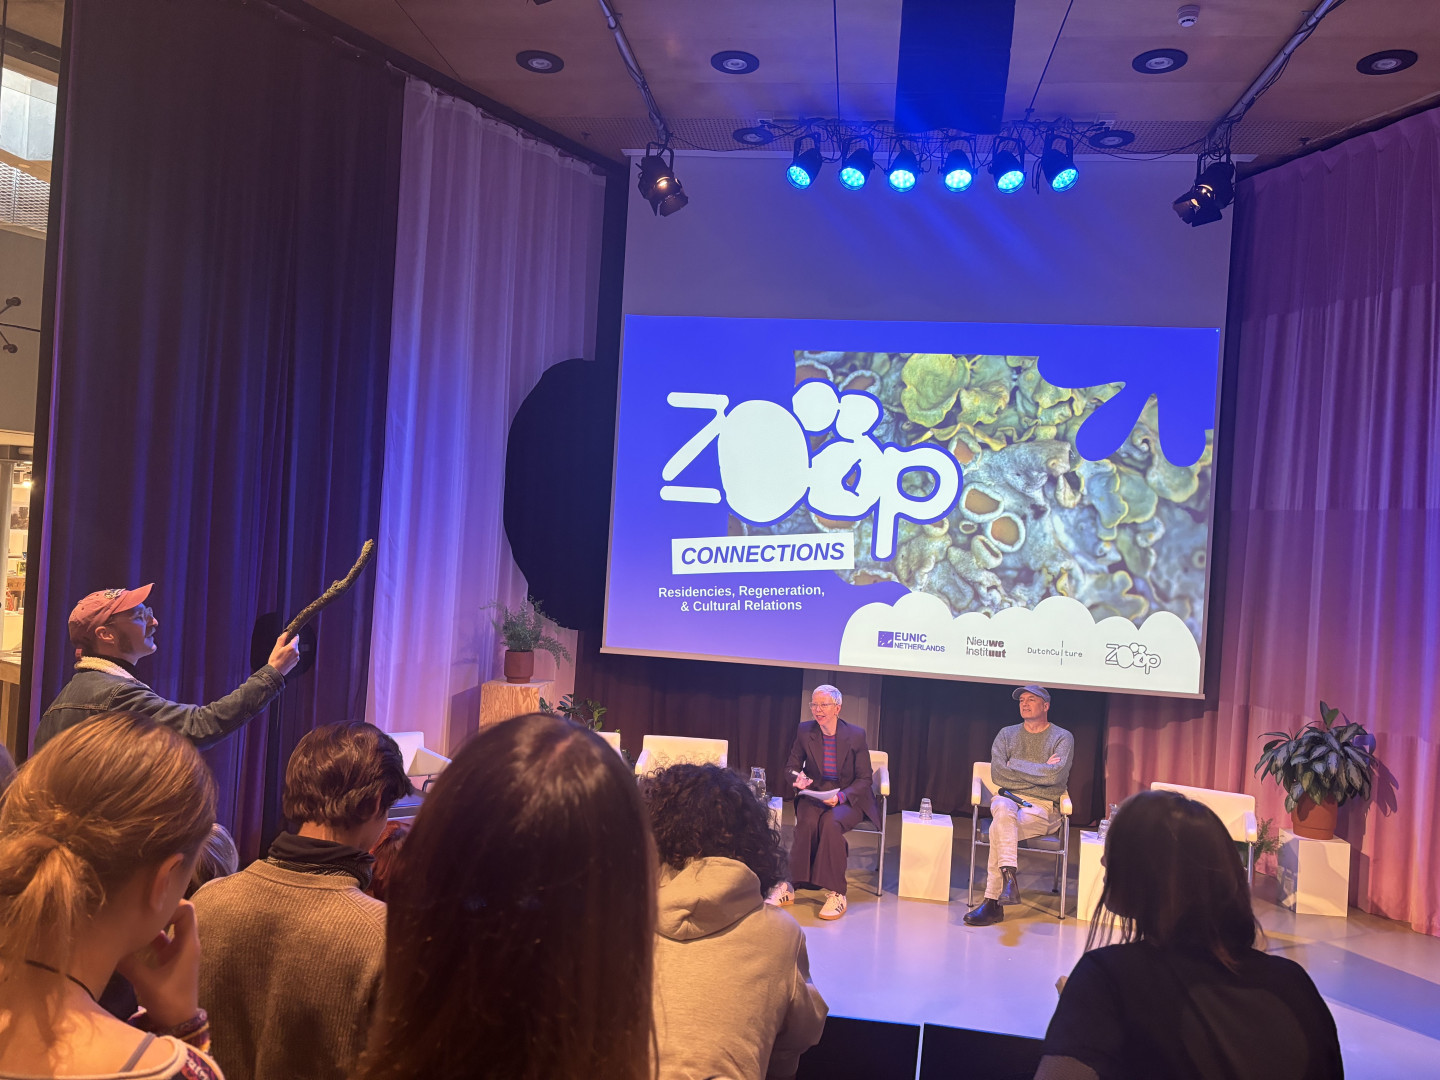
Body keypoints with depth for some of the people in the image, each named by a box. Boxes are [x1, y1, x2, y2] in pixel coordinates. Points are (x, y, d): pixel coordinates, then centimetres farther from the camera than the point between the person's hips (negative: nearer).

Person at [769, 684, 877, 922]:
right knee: (807, 822, -32)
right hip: (813, 794, 2)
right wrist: (798, 777, -16)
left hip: (848, 798, -2)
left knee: (831, 822, -34)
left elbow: (864, 778, -5)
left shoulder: (856, 735, -7)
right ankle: (791, 885, -25)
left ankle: (835, 893, -26)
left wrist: (841, 796, -22)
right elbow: (791, 766, 9)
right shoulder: (805, 731, 0)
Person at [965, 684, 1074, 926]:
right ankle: (1008, 877, -45)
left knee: (998, 827, -31)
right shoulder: (1007, 734, 15)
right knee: (1003, 809, -36)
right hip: (1009, 798, 3)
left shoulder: (1062, 738, 6)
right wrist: (1040, 772, -6)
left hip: (1043, 808, -2)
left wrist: (1015, 766, -6)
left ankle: (992, 901, -30)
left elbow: (1055, 775, -14)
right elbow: (998, 774, -2)